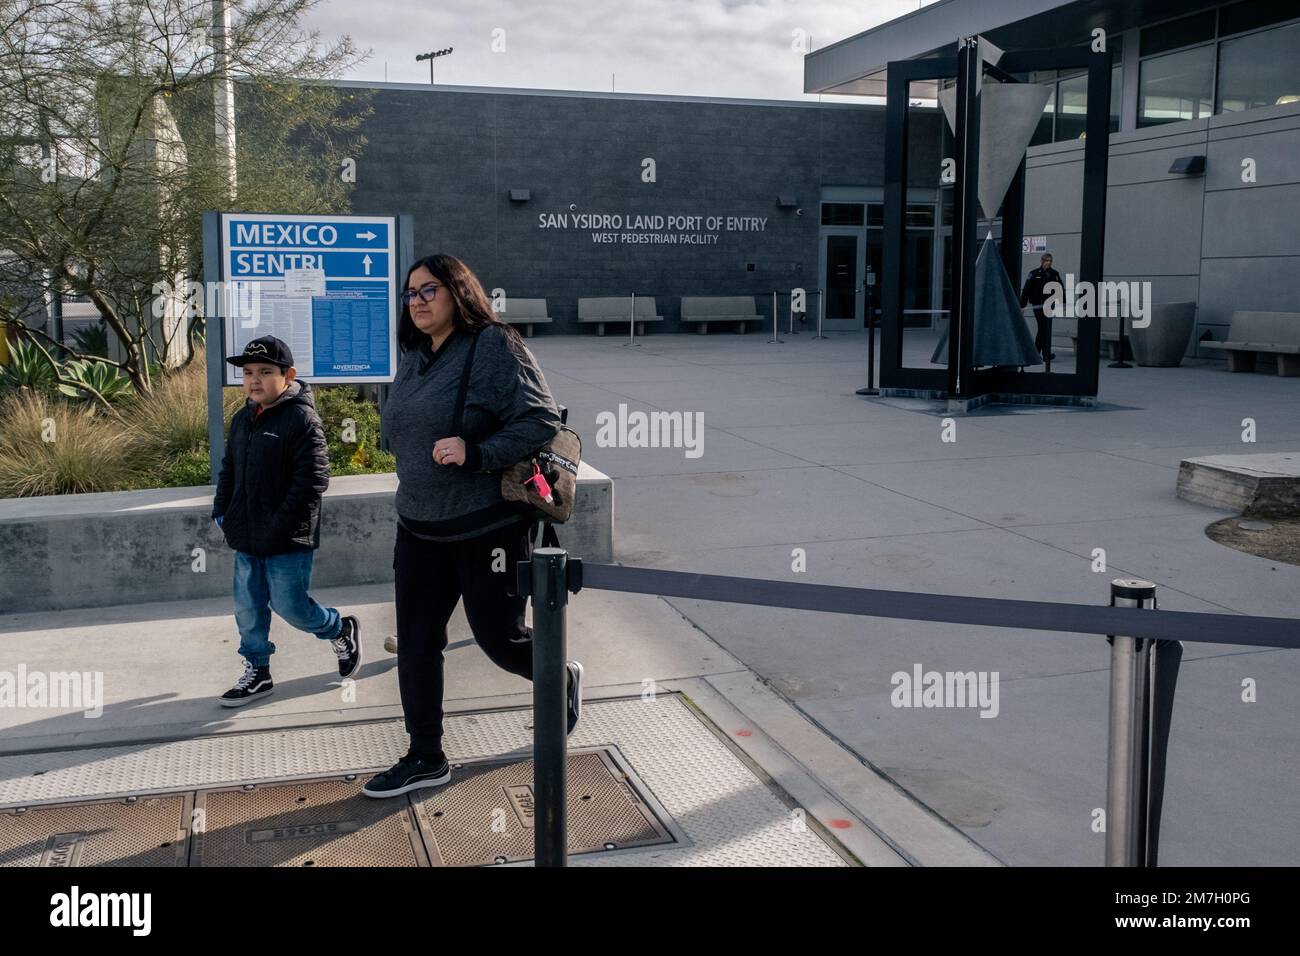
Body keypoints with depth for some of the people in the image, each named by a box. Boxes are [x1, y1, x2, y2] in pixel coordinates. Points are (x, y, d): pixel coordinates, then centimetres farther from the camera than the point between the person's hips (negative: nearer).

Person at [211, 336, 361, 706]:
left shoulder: (301, 419, -15)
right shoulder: (242, 419, 10)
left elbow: (312, 480, -19)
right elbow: (229, 470, 21)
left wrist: (280, 526, -20)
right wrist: (221, 511, 9)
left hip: (288, 540, -7)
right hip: (247, 539, 7)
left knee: (289, 605, -2)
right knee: (248, 606, 11)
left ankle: (342, 630, 24)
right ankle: (257, 670, 25)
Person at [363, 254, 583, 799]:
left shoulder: (494, 348, -13)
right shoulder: (412, 359, 10)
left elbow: (542, 422, -18)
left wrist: (476, 453, -27)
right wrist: (414, 492, 15)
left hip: (488, 527, -7)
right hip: (419, 529, 7)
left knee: (498, 636, 4)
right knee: (415, 643, 7)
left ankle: (564, 680, 36)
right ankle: (425, 759, 20)